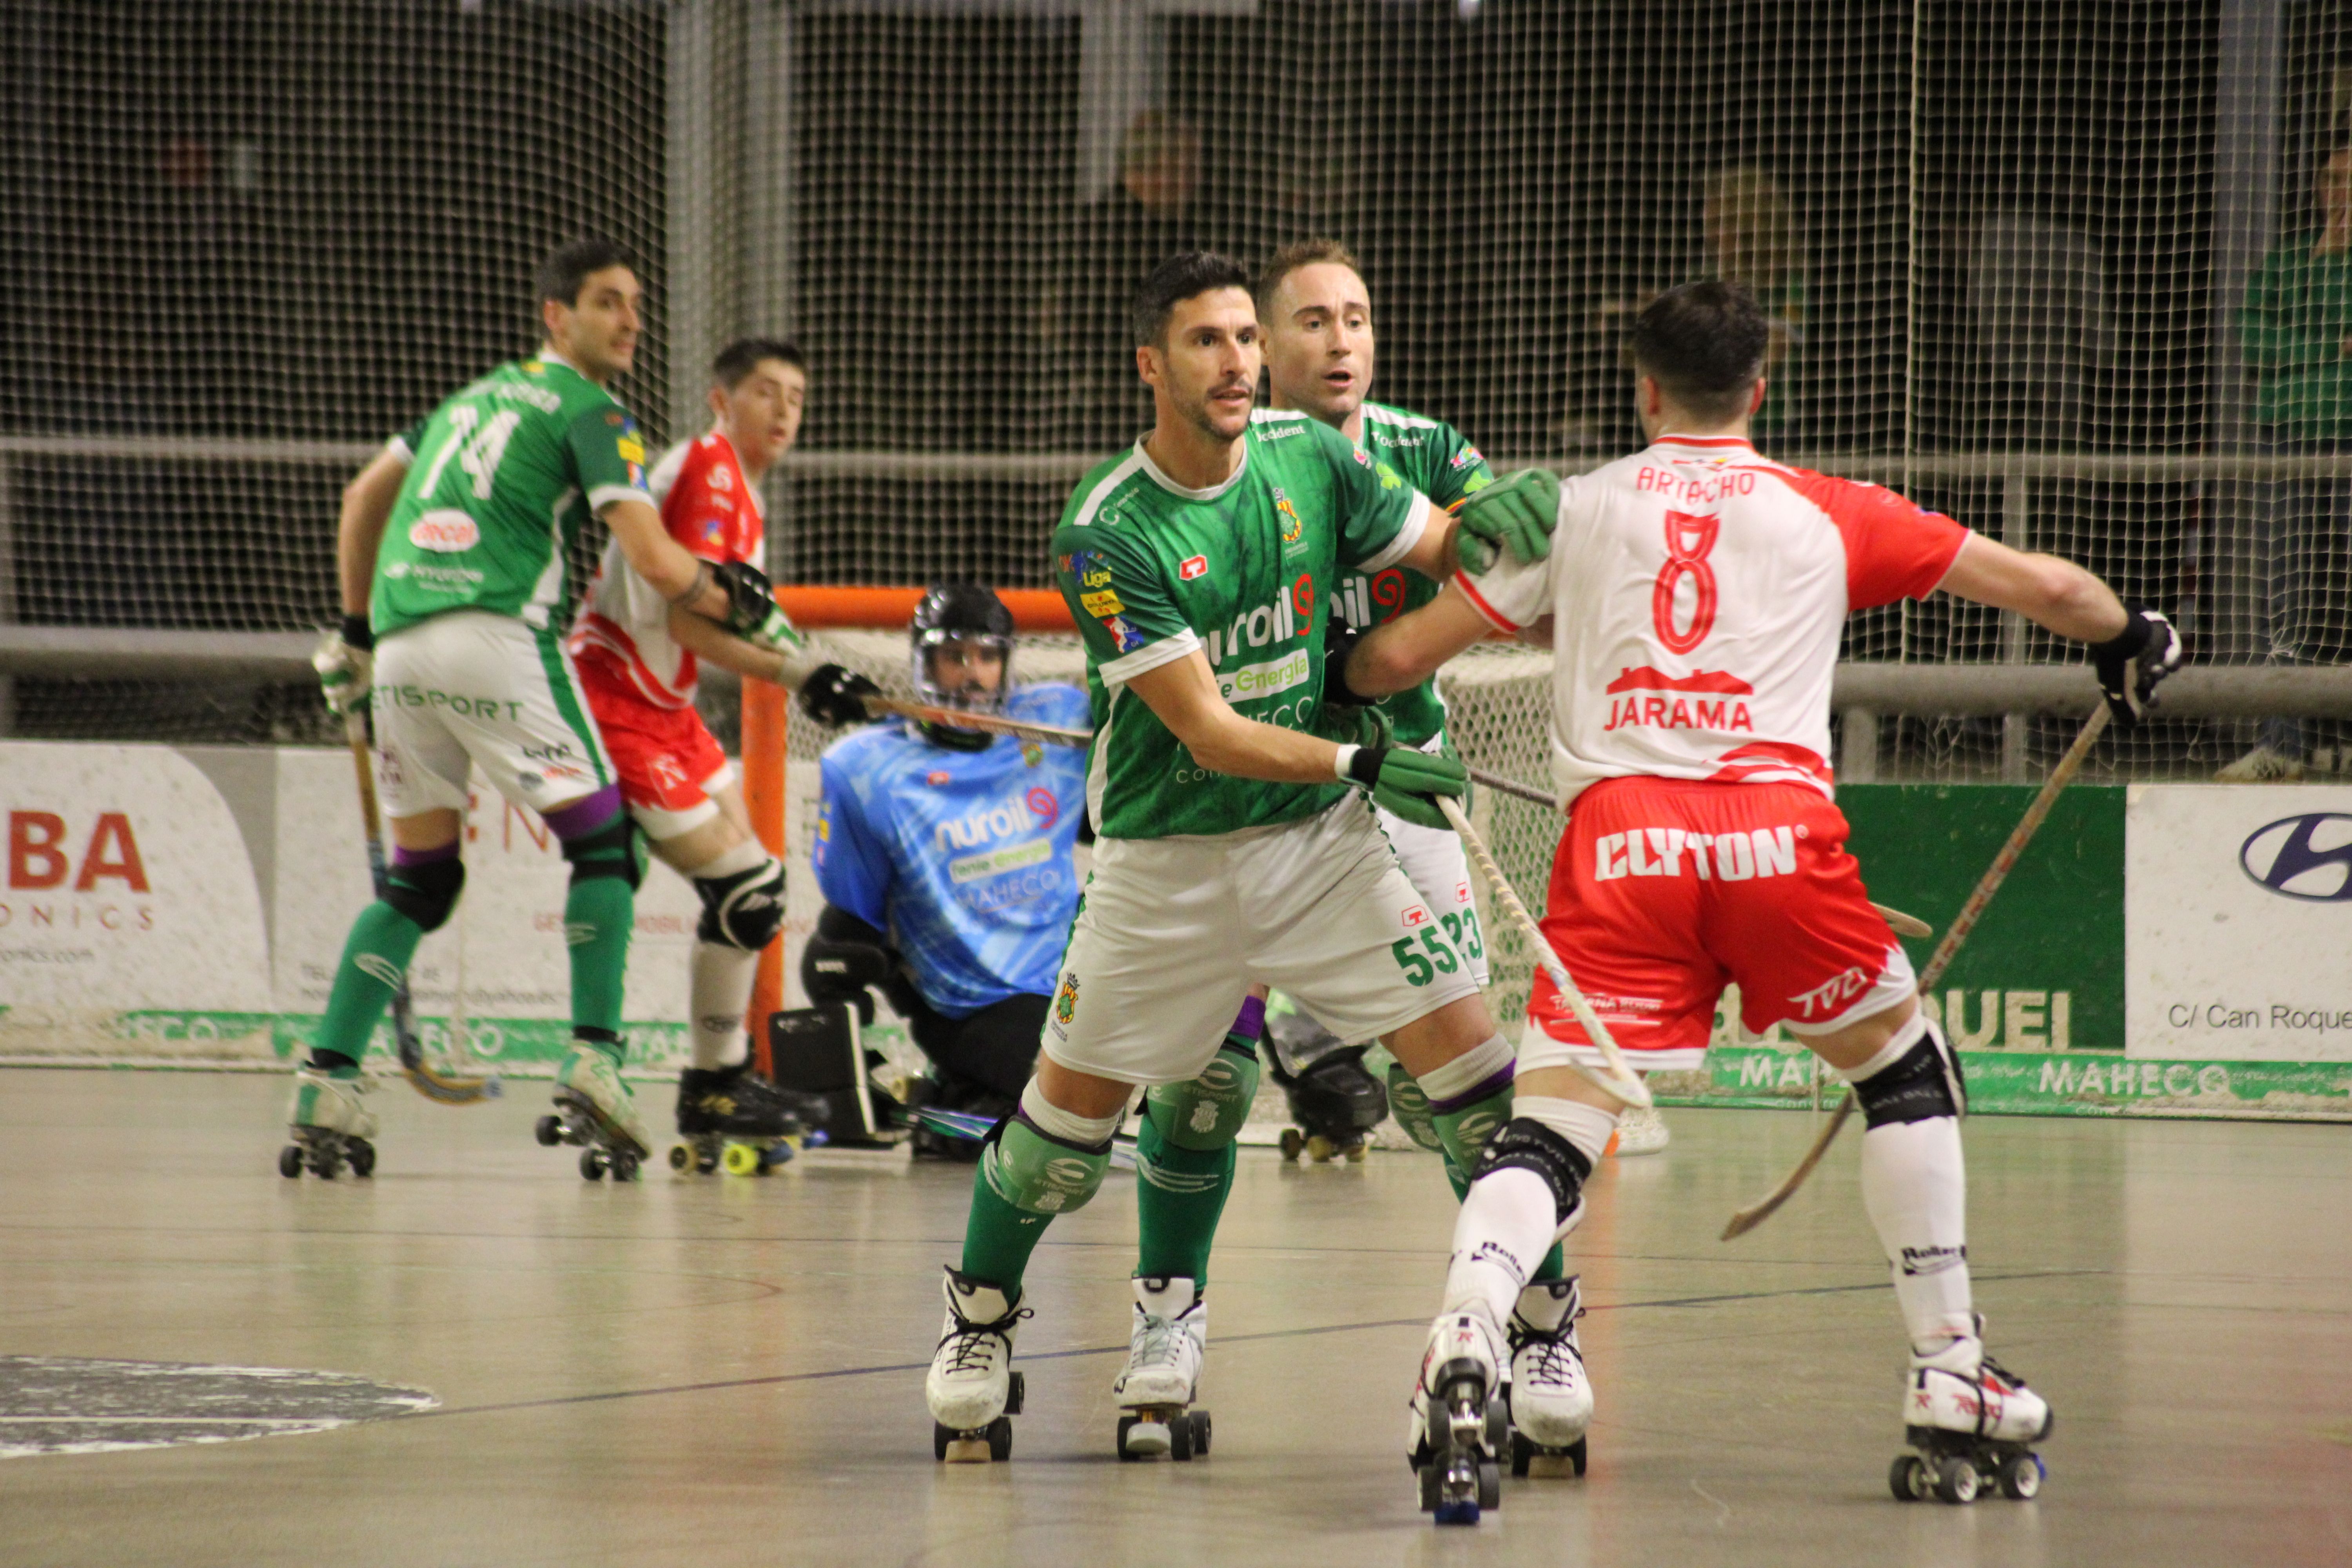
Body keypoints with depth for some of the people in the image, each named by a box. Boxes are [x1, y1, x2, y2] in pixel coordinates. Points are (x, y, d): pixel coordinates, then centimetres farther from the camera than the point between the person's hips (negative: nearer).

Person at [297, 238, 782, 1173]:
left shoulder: (480, 396, 25)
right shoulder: (589, 413, 2)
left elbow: (364, 496, 31)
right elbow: (654, 563, -8)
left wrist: (356, 630, 37)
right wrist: (730, 604, 11)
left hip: (401, 637, 7)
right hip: (495, 632, -7)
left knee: (420, 877, 14)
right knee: (603, 843, 2)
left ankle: (326, 1080, 4)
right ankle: (594, 1056, -11)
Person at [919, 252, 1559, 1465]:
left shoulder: (1309, 459, -2)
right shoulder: (1107, 535, -16)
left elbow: (1441, 551, 9)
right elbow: (1207, 729, -19)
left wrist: (1496, 520, -15)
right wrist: (1355, 760, -31)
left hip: (1321, 841, 3)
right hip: (1165, 860, -3)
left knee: (1468, 1053, -9)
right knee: (1072, 1110, 4)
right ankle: (979, 1318, 29)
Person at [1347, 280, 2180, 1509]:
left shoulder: (1574, 508, 19)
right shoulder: (1828, 515, 19)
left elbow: (1395, 658, 17)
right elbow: (2042, 587, 25)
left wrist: (1338, 685, 40)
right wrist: (2128, 641, 46)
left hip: (1617, 840, 0)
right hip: (1778, 830, 0)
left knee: (1551, 1129, -1)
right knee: (1905, 1070, 22)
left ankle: (1466, 1330, -30)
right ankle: (1950, 1383, 20)